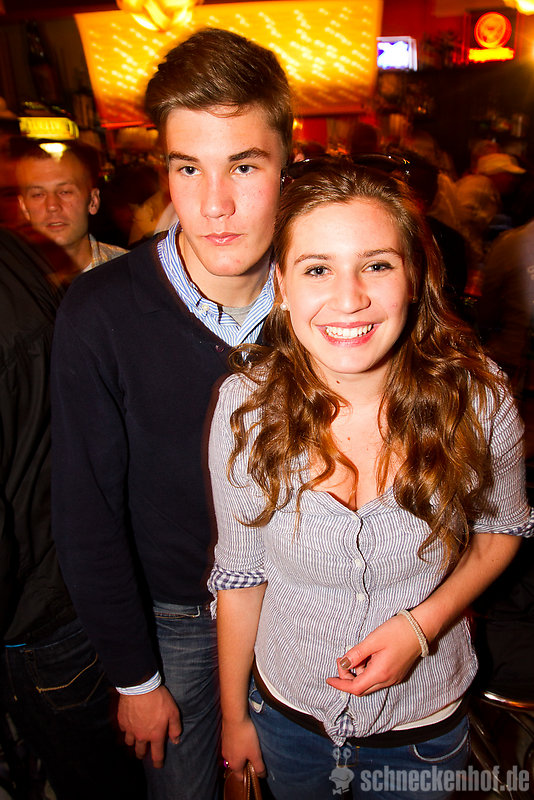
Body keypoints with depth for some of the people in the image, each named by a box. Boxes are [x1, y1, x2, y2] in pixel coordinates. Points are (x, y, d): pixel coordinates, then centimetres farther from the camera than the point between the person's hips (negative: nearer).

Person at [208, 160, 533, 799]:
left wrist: (422, 624, -18)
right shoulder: (245, 405, -21)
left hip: (426, 722, 0)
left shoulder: (475, 399, -21)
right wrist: (233, 715, 2)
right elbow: (239, 574, -9)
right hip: (287, 712, 1)